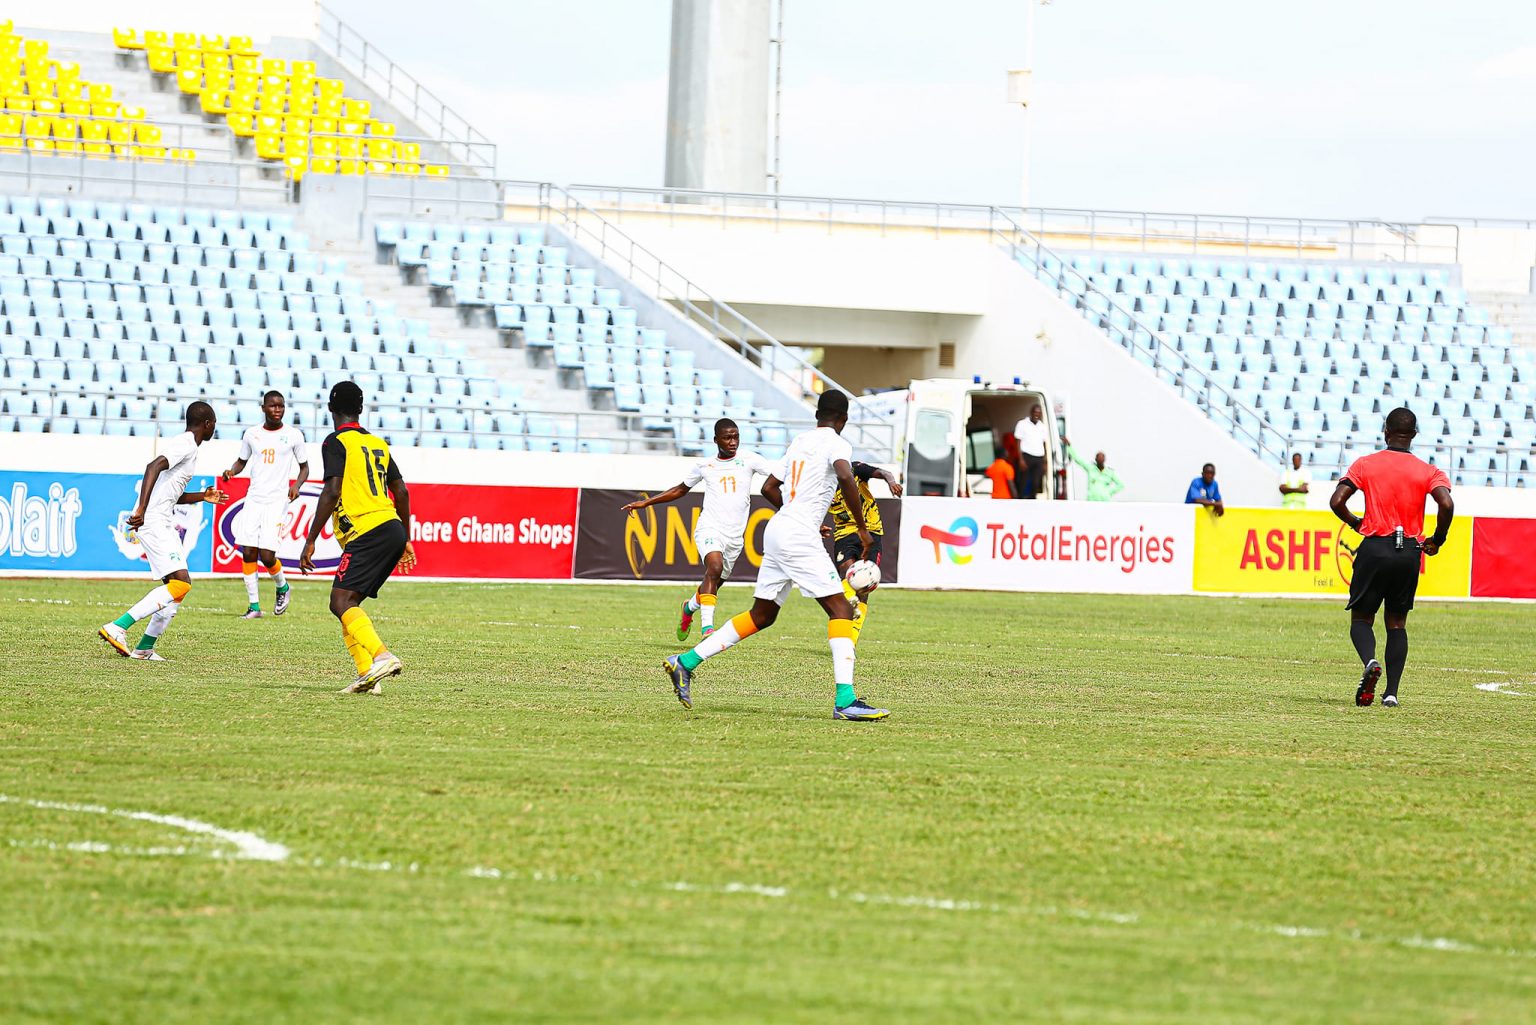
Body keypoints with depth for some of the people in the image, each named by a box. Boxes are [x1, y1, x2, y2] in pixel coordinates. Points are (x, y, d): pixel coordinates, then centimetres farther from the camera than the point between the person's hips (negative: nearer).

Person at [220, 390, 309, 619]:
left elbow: (304, 467, 10)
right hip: (253, 499, 3)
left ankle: (282, 587, 20)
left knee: (267, 555, -11)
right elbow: (242, 460, 22)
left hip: (276, 501, -3)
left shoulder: (293, 435, 1)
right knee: (248, 553, -4)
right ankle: (254, 605, 5)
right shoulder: (251, 435, 8)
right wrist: (232, 471, -1)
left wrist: (296, 486, -10)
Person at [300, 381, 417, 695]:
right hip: (393, 528, 8)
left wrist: (310, 541, -11)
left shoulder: (336, 442, -2)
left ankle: (382, 656, -34)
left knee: (341, 602, -15)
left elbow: (332, 492, -13)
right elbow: (401, 491, 24)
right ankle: (368, 675, 1)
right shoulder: (377, 443, 21)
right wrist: (406, 540, 33)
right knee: (348, 604, 12)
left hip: (368, 534, -8)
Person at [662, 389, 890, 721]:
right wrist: (862, 529, -19)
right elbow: (845, 476, -26)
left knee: (762, 614, 18)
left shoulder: (800, 442, 19)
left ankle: (686, 662, 17)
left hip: (777, 531, 8)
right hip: (800, 538, -8)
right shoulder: (836, 443, -4)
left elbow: (769, 487, 27)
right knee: (841, 609, -8)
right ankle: (845, 699, -20)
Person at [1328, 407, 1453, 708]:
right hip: (1410, 552, 2)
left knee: (1361, 618, 9)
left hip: (1374, 548, -2)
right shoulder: (1429, 471, 2)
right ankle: (1392, 692, 3)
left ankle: (1370, 662, -24)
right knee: (1397, 623, 14)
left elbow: (1336, 501, -6)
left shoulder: (1365, 464, 2)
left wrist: (1355, 523, 14)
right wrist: (1438, 540, 2)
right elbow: (1446, 504, -14)